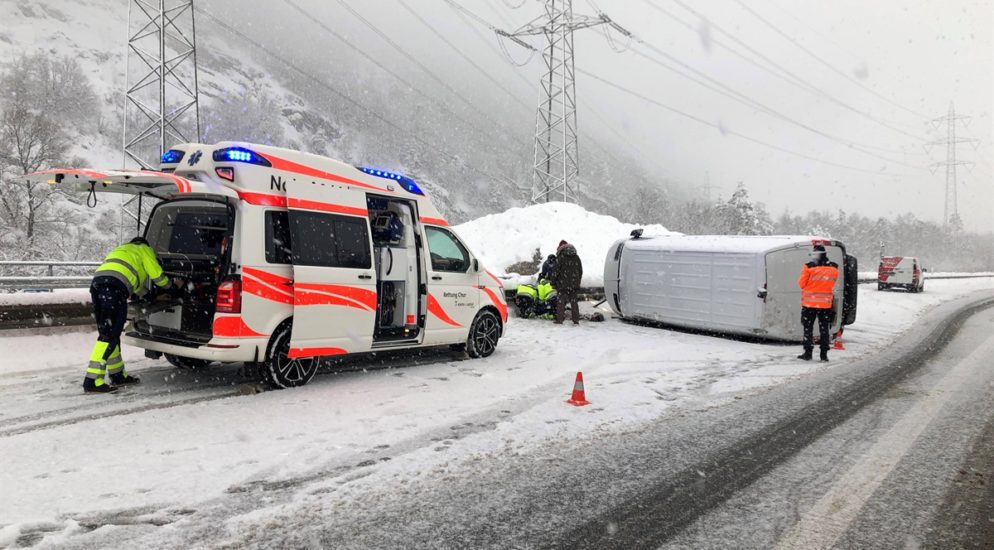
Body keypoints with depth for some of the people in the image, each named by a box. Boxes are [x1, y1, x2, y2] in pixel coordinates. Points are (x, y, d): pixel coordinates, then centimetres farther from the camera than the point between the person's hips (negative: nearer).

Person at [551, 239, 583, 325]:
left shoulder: (560, 257, -7)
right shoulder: (576, 257, 11)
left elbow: (555, 271, -9)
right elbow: (581, 271, 16)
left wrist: (553, 282, 0)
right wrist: (577, 282, 23)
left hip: (563, 284, -5)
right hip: (574, 285, 5)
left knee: (561, 301, 0)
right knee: (574, 301, 9)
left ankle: (559, 319, -4)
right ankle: (576, 320, 8)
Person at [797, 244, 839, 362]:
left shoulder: (809, 267, -13)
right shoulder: (834, 268, 0)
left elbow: (801, 284, -5)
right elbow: (833, 284, 12)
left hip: (809, 303, -3)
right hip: (826, 303, 3)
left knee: (808, 329, 7)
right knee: (824, 329, 11)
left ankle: (808, 353, 7)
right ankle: (824, 354, 11)